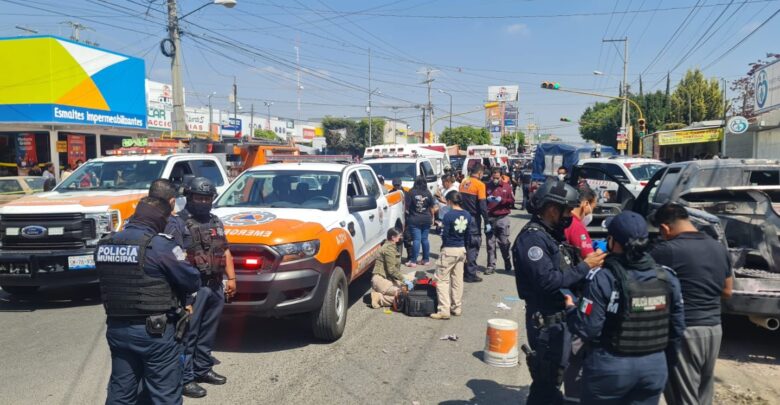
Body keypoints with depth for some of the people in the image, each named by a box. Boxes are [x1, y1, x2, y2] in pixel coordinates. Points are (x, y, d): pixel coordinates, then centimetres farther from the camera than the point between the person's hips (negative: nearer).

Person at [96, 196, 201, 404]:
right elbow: (192, 280, -12)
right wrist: (187, 298, 10)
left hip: (116, 329, 7)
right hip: (154, 331, -7)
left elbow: (113, 280, 11)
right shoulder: (160, 245, -16)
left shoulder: (104, 245, 5)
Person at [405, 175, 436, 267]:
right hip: (426, 220, 3)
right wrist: (432, 218, 19)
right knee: (425, 239, 11)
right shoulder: (428, 193, 1)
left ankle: (413, 261, -3)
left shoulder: (411, 193, -10)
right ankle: (426, 260, 17)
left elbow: (407, 206, -9)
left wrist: (408, 214, 8)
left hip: (414, 220, -3)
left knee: (416, 240, -4)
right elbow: (432, 207, 7)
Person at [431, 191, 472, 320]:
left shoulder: (449, 215, -16)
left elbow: (445, 235, -14)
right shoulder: (467, 216, 4)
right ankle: (457, 308, 22)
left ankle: (444, 310, -3)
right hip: (461, 250, 7)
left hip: (449, 250, -7)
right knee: (458, 280, 14)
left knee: (442, 280, 1)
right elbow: (467, 235, 10)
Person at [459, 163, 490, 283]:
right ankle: (471, 275, 4)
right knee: (473, 246, 1)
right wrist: (486, 222, -12)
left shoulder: (463, 182, 7)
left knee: (464, 244, 16)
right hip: (474, 219, -6)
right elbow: (482, 205, -15)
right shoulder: (479, 184, -11)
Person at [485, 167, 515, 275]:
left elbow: (512, 202, 4)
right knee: (490, 243, 2)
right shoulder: (487, 186, 6)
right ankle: (491, 266, 8)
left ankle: (508, 264, 21)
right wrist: (487, 199, -8)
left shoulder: (507, 186, 5)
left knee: (504, 243, 3)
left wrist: (502, 200, -12)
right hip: (490, 218, 1)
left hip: (502, 218, -1)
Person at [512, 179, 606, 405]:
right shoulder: (532, 238, -20)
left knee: (553, 378, 22)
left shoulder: (553, 234, 12)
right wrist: (585, 267, -20)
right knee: (547, 380, 0)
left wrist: (590, 258, -3)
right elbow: (548, 282, -27)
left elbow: (566, 273, 12)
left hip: (563, 317, 10)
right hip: (547, 322, -10)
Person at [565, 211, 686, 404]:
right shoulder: (667, 277, -2)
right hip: (654, 366, 5)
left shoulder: (603, 278, -19)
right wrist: (665, 355, 20)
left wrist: (570, 308, 0)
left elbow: (587, 329, -19)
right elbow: (677, 326, 5)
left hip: (610, 366, -4)